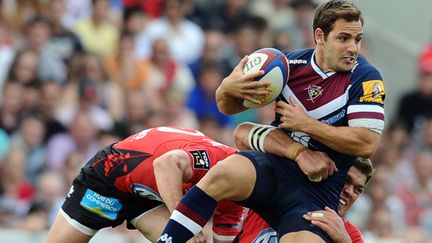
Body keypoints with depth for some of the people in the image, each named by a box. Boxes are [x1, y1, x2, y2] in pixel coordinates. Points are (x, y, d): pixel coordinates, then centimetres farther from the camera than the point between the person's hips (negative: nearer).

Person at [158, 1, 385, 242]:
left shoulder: (366, 78, -6)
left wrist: (305, 124, -14)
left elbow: (367, 144, -16)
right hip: (273, 166, 2)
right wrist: (227, 88, -12)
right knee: (223, 174, -32)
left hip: (318, 189, -2)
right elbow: (228, 107, 13)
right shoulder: (290, 63, 3)